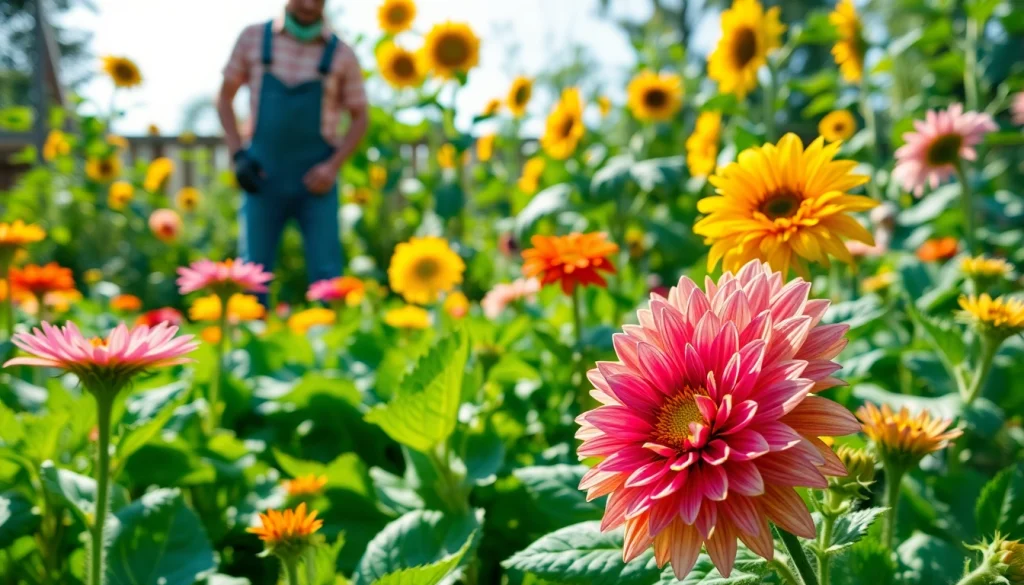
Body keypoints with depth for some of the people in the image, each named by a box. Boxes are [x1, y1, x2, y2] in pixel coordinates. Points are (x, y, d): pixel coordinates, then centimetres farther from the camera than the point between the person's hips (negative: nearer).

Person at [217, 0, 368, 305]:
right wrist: (238, 153, -3)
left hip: (315, 180, -1)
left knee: (326, 276, -3)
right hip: (263, 176, 1)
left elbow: (359, 118, 7)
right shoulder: (254, 38, 3)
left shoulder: (340, 54, 0)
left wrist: (333, 165, -8)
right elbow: (225, 97, 10)